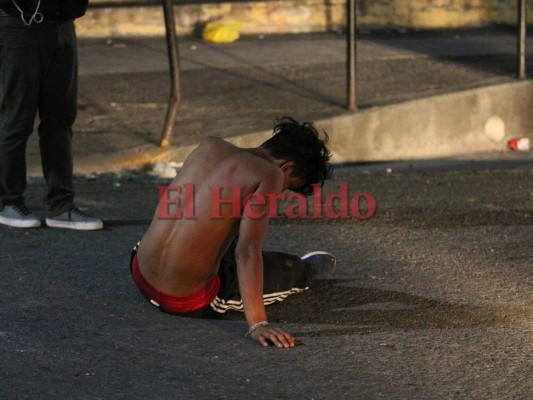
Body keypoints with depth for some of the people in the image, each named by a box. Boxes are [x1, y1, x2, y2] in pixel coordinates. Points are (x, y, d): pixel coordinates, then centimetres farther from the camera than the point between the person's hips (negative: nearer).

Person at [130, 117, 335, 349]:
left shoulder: (209, 146, 5)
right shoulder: (270, 175, -14)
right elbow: (248, 249, -24)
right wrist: (257, 324, -26)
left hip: (140, 277, 6)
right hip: (191, 301, -6)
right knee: (291, 269, 18)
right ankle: (306, 271, 51)